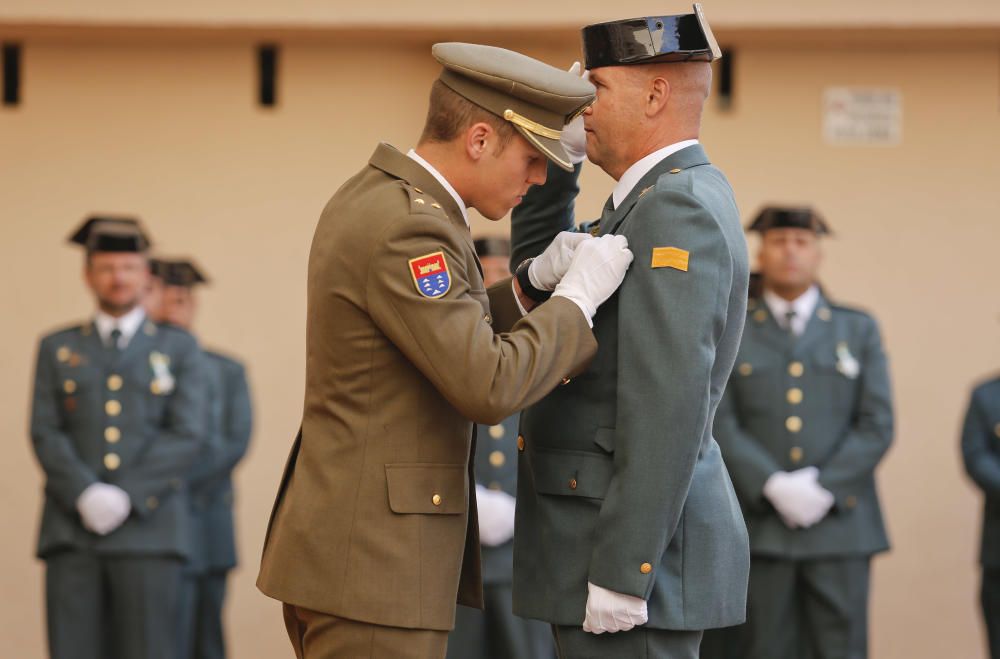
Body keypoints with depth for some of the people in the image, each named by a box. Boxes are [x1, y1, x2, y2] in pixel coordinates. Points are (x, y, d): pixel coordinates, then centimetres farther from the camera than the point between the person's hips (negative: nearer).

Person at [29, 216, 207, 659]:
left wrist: (125, 497, -12)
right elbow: (46, 435, 5)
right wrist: (86, 496, -12)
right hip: (71, 534, 1)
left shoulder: (179, 349, 11)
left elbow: (186, 437, 0)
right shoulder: (57, 349, 15)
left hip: (147, 532, -1)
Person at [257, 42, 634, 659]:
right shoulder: (406, 229, -19)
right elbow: (489, 389, -24)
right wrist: (577, 296, -11)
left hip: (339, 551, 10)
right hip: (371, 562, -10)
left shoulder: (369, 200, 13)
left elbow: (454, 351, 22)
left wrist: (534, 284, 9)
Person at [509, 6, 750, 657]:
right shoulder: (674, 197, 15)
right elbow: (541, 281, 21)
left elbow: (670, 406, -24)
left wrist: (621, 574, -25)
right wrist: (557, 155, 8)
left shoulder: (679, 209, -18)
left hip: (637, 553, -10)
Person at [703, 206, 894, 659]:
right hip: (758, 530, -1)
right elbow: (721, 427, 0)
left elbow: (877, 426, 4)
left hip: (839, 527, 1)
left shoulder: (859, 330, 13)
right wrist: (774, 487, -14)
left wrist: (821, 487, -9)